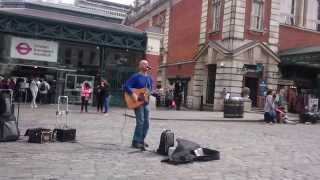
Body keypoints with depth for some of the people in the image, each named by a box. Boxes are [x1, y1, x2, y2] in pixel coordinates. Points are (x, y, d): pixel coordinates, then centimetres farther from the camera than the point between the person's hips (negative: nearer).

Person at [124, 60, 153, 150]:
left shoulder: (149, 78, 13)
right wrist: (133, 94, -27)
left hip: (145, 102, 8)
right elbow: (126, 86, -16)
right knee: (140, 122, -13)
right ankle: (136, 142, -2)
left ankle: (141, 140, 22)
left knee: (146, 123, 9)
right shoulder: (135, 76, -8)